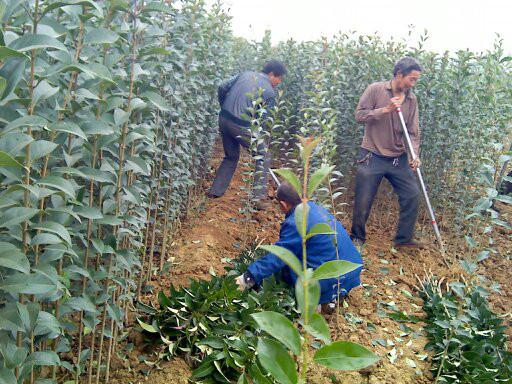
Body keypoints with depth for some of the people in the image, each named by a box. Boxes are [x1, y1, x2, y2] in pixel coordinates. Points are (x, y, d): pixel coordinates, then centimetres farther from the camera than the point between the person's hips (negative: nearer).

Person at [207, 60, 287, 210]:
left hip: (223, 119, 7)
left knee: (231, 157, 26)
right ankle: (259, 198, 6)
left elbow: (222, 88, 11)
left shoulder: (246, 74, 14)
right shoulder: (269, 92, -4)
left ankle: (215, 191, 26)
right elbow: (261, 117, -4)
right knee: (263, 155, 10)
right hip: (241, 125, -7)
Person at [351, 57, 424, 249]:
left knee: (412, 195, 0)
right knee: (363, 201, 2)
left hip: (399, 159, 4)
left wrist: (414, 155, -13)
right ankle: (357, 238, 24)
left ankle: (404, 238, 17)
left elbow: (413, 132, 2)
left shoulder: (411, 99, 4)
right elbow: (360, 114, -10)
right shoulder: (375, 89, -7)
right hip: (372, 156, -4)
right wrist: (385, 109, -20)